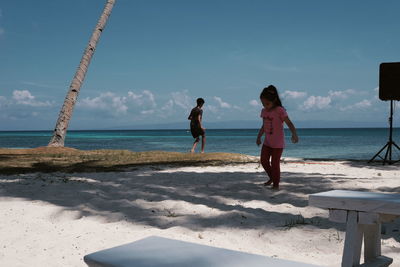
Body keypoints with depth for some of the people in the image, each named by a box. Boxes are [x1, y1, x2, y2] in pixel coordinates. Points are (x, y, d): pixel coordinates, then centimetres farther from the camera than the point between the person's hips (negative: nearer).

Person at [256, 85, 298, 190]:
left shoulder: (280, 111, -16)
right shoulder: (264, 111, 5)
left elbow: (289, 123, -22)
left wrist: (294, 134, -37)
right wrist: (259, 137, 20)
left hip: (278, 143, -7)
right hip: (267, 142, 7)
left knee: (275, 163, -3)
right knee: (264, 160, 8)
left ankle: (276, 184, 12)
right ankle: (272, 178, 32)